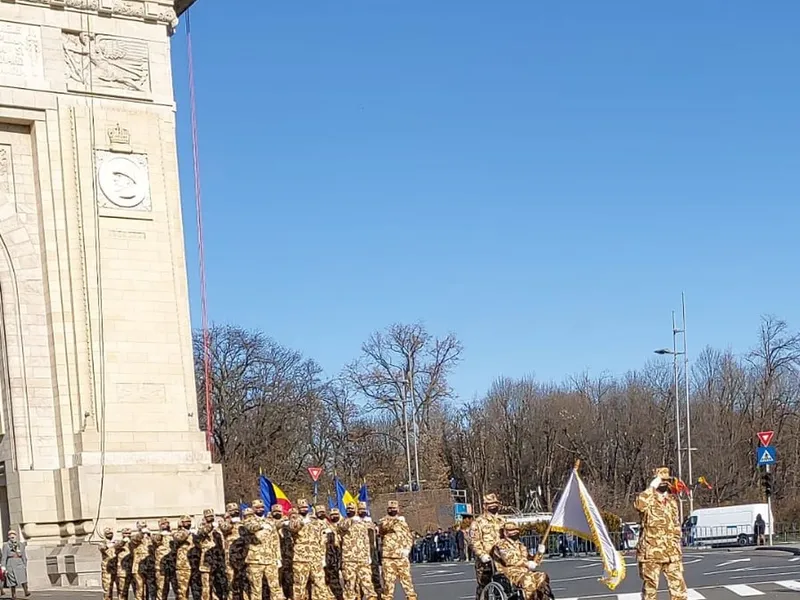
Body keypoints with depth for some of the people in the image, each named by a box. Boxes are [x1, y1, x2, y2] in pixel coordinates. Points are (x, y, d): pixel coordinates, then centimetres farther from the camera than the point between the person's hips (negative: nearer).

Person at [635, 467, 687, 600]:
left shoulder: (672, 500, 13)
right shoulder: (648, 500, -7)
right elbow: (638, 504, -33)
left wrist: (677, 544, 16)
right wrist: (652, 487, -26)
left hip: (672, 554, 5)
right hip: (651, 553, -5)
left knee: (678, 586, 4)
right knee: (650, 588, 2)